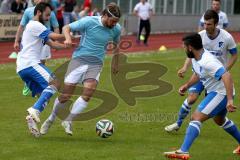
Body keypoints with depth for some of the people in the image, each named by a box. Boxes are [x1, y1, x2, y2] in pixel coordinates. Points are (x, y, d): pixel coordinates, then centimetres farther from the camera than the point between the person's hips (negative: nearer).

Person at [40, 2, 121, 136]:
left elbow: (116, 44, 22)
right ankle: (51, 120, 20)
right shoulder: (89, 21, -12)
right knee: (66, 95, -4)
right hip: (79, 59, -3)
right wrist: (68, 39, -24)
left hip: (96, 64, 3)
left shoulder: (116, 29, 0)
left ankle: (68, 121, -6)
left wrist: (115, 63, 30)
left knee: (88, 94, -20)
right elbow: (67, 28, -4)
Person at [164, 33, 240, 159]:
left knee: (196, 118, -19)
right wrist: (186, 86, 6)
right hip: (214, 92, 11)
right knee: (219, 120, 32)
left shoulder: (207, 62, -30)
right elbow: (197, 74, 21)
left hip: (221, 93, -11)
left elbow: (226, 76, -38)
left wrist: (229, 100, -43)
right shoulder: (195, 58, 1)